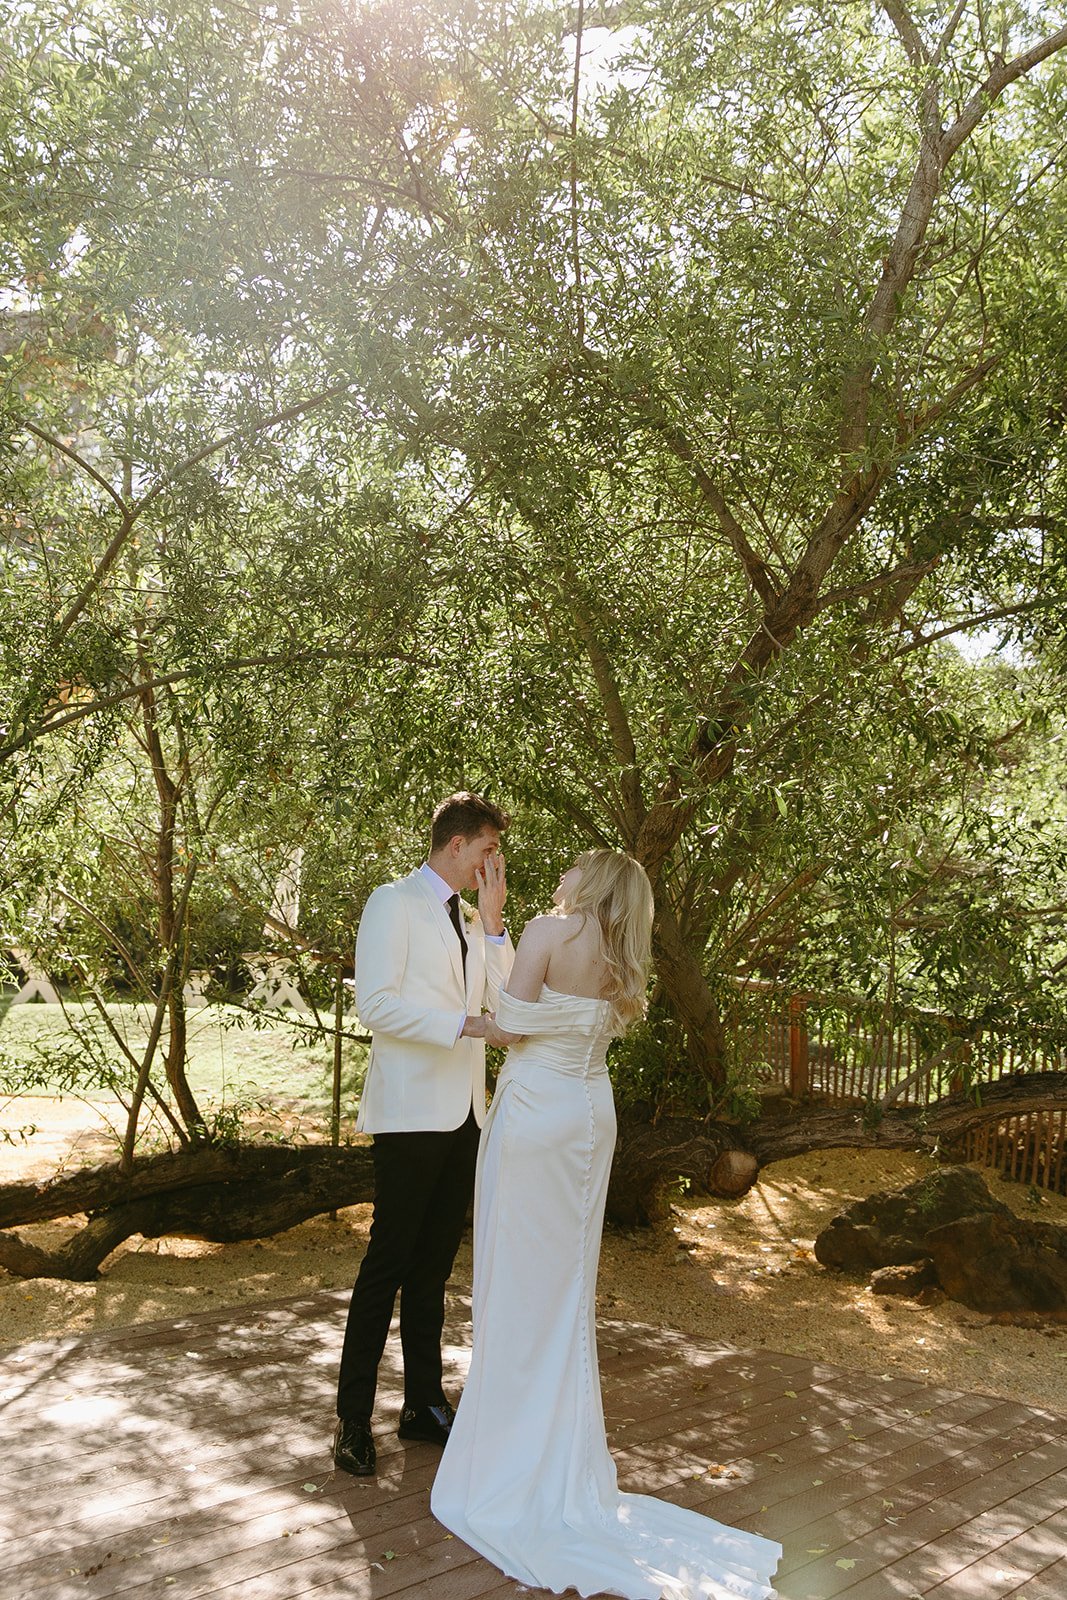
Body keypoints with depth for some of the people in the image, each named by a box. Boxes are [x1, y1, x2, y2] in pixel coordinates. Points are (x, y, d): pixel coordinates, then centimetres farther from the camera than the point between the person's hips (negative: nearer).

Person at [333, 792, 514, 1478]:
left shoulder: (472, 920, 16)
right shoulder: (394, 903, -6)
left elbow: (504, 1003, 6)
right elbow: (376, 1005, -16)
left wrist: (492, 917, 0)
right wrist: (463, 1023, -19)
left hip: (465, 1114, 7)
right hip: (412, 1111, -7)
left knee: (434, 1265, 14)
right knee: (389, 1261, -1)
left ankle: (425, 1405, 25)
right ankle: (354, 1417, 12)